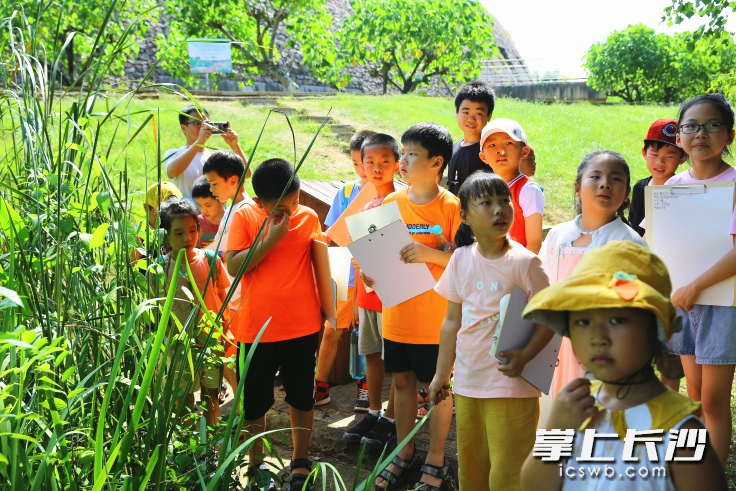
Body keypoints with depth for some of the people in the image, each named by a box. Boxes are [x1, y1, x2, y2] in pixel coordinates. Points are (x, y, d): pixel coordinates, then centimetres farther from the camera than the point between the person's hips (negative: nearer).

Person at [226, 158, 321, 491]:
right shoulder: (245, 217, -7)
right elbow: (233, 266, -16)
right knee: (254, 400, 10)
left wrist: (326, 313, 12)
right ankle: (257, 463, 30)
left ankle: (301, 461, 32)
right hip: (258, 328, -1)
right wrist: (271, 239, -23)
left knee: (302, 396, 15)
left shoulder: (309, 218, -1)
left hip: (303, 326, 2)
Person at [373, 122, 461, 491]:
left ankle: (436, 460, 25)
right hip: (396, 314, 5)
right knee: (402, 382, 16)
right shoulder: (391, 202, 2)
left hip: (436, 318, -4)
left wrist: (431, 253, -26)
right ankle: (405, 454, 33)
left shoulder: (451, 206, -12)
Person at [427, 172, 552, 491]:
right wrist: (441, 374, 11)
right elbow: (452, 321, 9)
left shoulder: (523, 262, -11)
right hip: (467, 382, 5)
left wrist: (525, 356, -23)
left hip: (511, 383, -5)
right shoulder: (461, 259, 2)